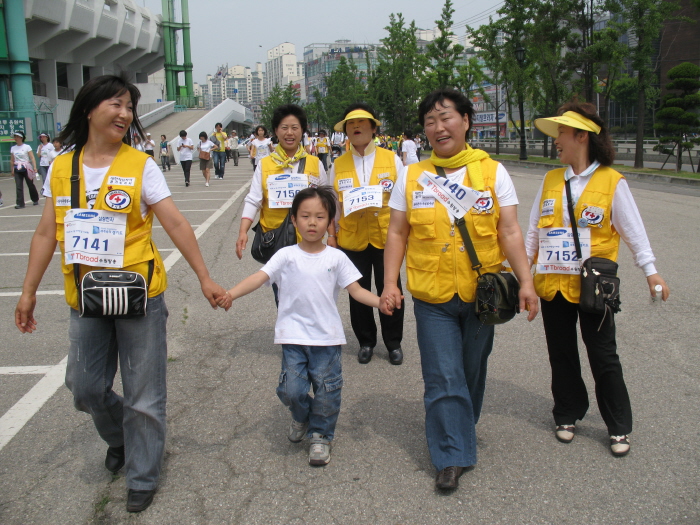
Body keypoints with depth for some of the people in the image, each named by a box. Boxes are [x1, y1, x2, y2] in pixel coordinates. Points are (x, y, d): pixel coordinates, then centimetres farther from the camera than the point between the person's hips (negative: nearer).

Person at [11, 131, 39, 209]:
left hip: (26, 168, -3)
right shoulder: (13, 148, 9)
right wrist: (13, 169, 11)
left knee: (30, 185, 8)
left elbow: (32, 158, -9)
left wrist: (35, 167, -19)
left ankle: (35, 200, 28)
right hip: (17, 170, 3)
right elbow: (12, 160, 15)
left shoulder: (27, 147, -3)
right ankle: (20, 203, -7)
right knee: (18, 186, -6)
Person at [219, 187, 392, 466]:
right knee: (291, 390, -5)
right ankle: (302, 417, 29)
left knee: (327, 390, 3)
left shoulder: (336, 257, 3)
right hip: (294, 337, 0)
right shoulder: (286, 256, 0)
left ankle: (321, 435, 27)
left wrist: (380, 302, -16)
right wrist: (231, 293, -27)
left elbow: (356, 290, 2)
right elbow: (259, 277, -11)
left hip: (327, 337, 1)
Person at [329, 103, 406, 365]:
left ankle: (394, 343, 22)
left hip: (386, 236, -1)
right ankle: (366, 342, 27)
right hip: (352, 238, 1)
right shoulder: (338, 165, 6)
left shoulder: (391, 159, 2)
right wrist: (331, 235, 3)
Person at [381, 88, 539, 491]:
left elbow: (510, 232, -3)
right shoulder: (412, 176, 3)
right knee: (443, 378, -1)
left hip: (481, 292, 1)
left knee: (472, 371, 16)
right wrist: (390, 283, -4)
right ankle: (453, 456, 10)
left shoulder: (492, 172, 0)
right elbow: (397, 233, 4)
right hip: (432, 296, 0)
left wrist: (526, 281, -11)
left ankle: (460, 430, 40)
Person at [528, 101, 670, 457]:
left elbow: (633, 230, -4)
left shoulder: (611, 182, -7)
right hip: (552, 283, 4)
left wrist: (650, 271, -7)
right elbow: (534, 230, 12)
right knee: (561, 355, 13)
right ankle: (568, 415, 31)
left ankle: (619, 428, 20)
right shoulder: (550, 180, 6)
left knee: (603, 358, 5)